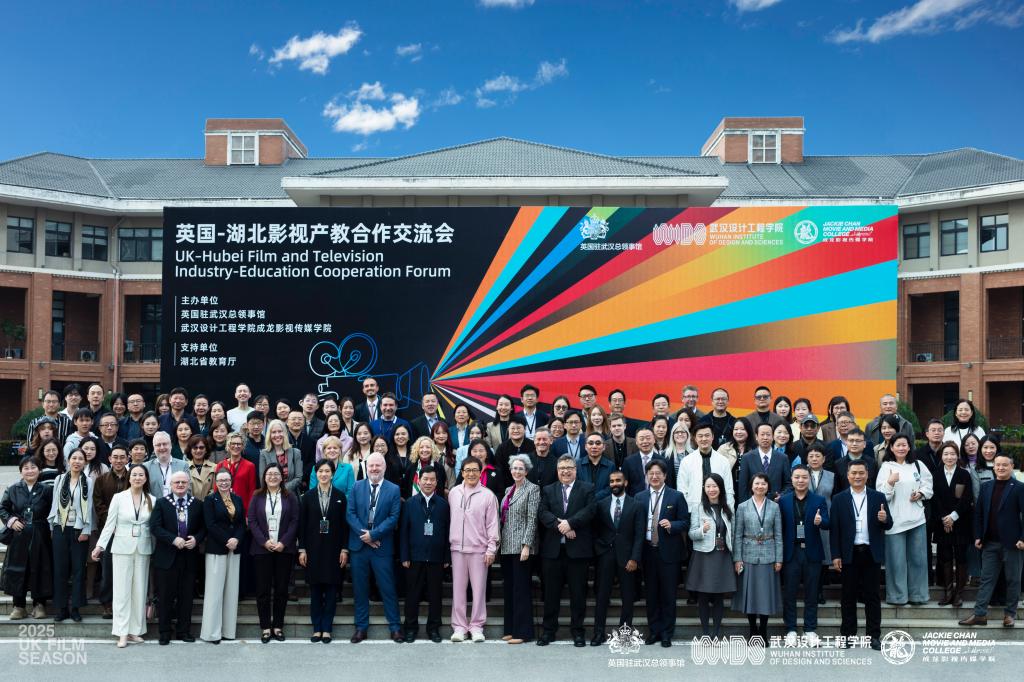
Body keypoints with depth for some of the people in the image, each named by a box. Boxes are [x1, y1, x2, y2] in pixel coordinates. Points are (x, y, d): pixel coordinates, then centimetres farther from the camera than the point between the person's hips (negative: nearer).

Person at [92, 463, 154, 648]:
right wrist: (100, 545, -9)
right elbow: (109, 524, -2)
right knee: (122, 589, -1)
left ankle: (135, 630, 13)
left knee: (140, 590, 5)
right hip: (122, 547, -2)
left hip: (143, 549, 2)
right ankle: (122, 632, 3)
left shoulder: (151, 500, 3)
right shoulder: (119, 497, -2)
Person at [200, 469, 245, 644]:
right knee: (215, 590, -3)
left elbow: (242, 523, 8)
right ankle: (212, 632, 3)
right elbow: (210, 525, -10)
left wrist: (236, 539, -10)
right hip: (216, 549, -4)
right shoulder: (210, 500, -1)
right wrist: (227, 541, -15)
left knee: (231, 589, 6)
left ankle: (228, 629, 12)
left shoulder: (238, 500, 12)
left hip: (235, 549, 5)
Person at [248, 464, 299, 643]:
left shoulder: (290, 497, 5)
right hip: (261, 549, 0)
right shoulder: (257, 497, 6)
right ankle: (265, 627, 10)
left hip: (284, 549, 0)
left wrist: (283, 542, -10)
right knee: (263, 589, 2)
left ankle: (278, 626, 13)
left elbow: (295, 521, 0)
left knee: (281, 588, 4)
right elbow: (252, 521, 1)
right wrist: (264, 541, -11)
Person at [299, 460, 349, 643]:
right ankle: (316, 628, 13)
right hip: (313, 548, 1)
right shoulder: (308, 497, 3)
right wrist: (302, 549, -3)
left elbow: (344, 524, 1)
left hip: (333, 548, 0)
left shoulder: (340, 496, 2)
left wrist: (344, 549, -4)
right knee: (315, 590, 5)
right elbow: (302, 524, 3)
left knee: (331, 590, 2)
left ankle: (327, 629, 10)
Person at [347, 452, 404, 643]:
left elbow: (394, 517, -6)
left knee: (388, 588, 1)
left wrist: (373, 534, -13)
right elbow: (350, 514, 1)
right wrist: (363, 534, -11)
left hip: (382, 547, -2)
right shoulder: (357, 487, 6)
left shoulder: (394, 489, 0)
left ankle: (395, 627, 10)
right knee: (360, 589, 9)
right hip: (359, 545, 2)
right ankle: (361, 627, 18)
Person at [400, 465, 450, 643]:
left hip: (436, 558, 0)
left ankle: (433, 628, 17)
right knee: (412, 594, 6)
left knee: (435, 595, 6)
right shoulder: (410, 503, 4)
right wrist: (404, 557, -4)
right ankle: (411, 627, 17)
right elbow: (404, 531, 2)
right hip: (415, 557, 0)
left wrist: (447, 557, -1)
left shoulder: (443, 504, 4)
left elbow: (447, 532, 3)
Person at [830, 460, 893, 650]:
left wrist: (884, 519, -19)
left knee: (872, 595, 4)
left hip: (871, 553, 0)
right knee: (849, 596, 6)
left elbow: (888, 525, 5)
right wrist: (836, 556, -4)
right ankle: (848, 634, 13)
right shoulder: (839, 499, 4)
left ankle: (874, 635, 11)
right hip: (849, 554, 0)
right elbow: (834, 529, 1)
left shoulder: (878, 497, 6)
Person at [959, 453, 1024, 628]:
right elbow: (978, 513, 11)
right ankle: (980, 614, 7)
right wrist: (978, 536, 5)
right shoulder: (986, 487, 9)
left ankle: (1010, 614, 19)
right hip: (990, 542, 4)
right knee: (987, 578, 5)